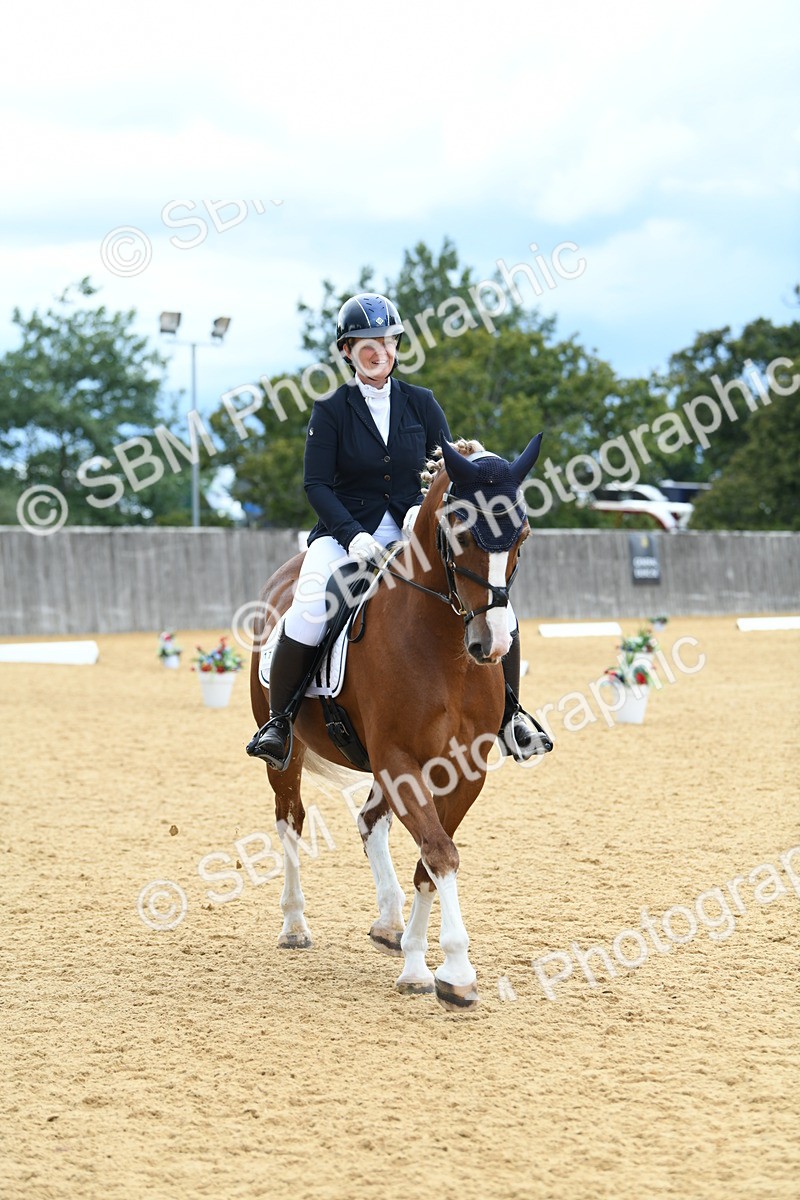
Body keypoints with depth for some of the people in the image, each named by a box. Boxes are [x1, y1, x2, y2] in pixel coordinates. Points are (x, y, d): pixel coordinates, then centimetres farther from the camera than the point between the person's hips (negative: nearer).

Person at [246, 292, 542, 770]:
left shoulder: (421, 403, 7)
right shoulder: (331, 410, 0)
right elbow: (316, 483, -4)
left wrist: (424, 508, -14)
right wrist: (353, 535, -19)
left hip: (416, 529, 2)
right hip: (347, 529, -2)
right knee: (309, 606, -31)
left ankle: (509, 713, 1)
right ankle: (279, 721, -14)